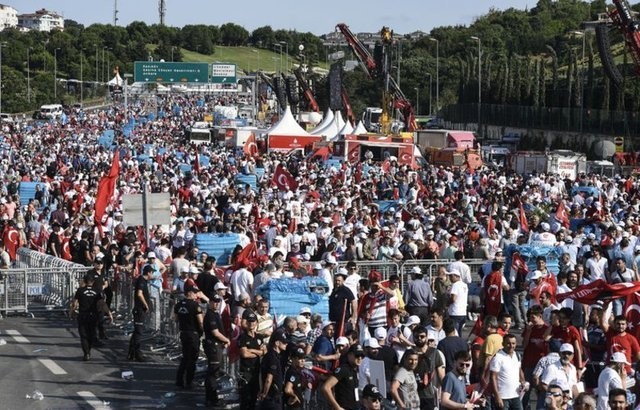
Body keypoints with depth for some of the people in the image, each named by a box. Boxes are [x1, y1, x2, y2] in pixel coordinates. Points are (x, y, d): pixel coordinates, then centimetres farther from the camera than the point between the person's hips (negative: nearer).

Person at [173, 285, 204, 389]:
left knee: (185, 357, 20)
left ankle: (179, 380, 20)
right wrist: (202, 330, -1)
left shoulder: (178, 305, 4)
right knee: (192, 358, 3)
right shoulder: (195, 305, -17)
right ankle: (188, 383, 7)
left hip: (183, 333, 7)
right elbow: (201, 322, -17)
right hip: (194, 334, -7)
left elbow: (175, 318, 14)